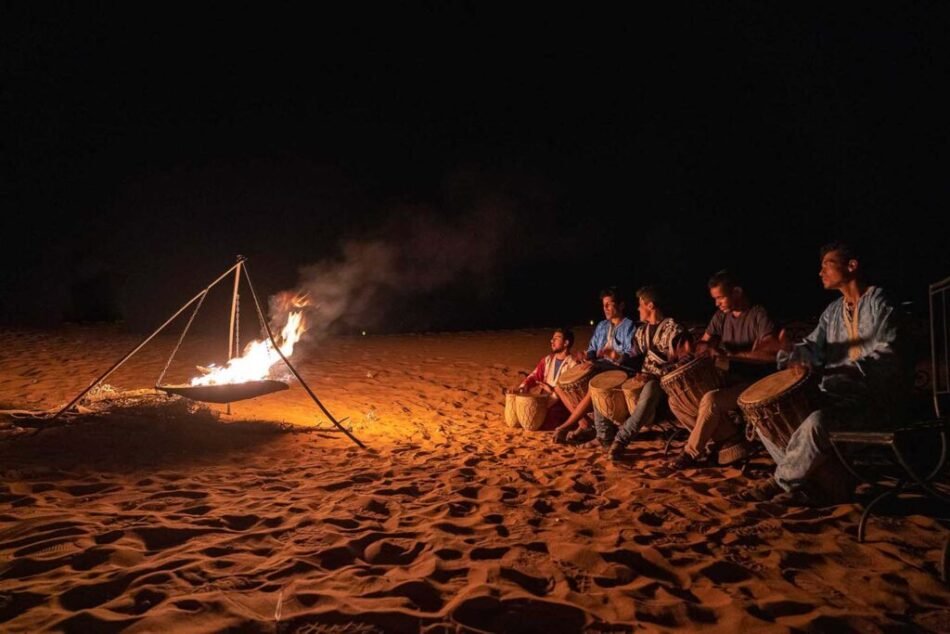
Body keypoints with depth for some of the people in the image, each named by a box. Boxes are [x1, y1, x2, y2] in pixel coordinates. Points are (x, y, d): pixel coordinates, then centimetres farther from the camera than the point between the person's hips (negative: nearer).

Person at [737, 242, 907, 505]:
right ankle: (828, 483, -6)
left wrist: (838, 372, -32)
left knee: (817, 423, -35)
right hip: (836, 394, 9)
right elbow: (813, 347, 8)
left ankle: (782, 481, -8)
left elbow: (887, 359, -21)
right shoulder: (832, 311, 15)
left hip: (875, 398, -8)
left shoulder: (879, 304, -9)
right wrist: (787, 350, -14)